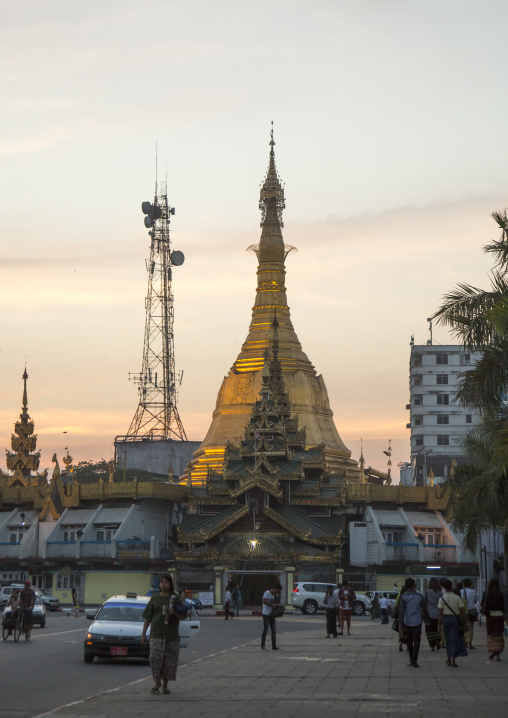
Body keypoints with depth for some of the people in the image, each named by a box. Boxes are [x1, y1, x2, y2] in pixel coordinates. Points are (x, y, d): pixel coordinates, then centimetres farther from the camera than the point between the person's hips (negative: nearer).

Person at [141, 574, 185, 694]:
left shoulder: (176, 598, 7)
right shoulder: (154, 598, 9)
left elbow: (183, 616, 7)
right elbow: (147, 617, 10)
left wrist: (174, 613, -14)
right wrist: (143, 633, 6)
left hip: (172, 635, 0)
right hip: (156, 634, 0)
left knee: (169, 660, 2)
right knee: (155, 657, -13)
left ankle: (165, 685, 14)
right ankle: (156, 683, -4)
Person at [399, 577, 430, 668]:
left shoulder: (404, 597, -3)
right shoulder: (419, 596, -1)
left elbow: (401, 611, -8)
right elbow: (424, 609, 6)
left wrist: (400, 624, -9)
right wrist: (426, 619, 23)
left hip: (407, 622, 1)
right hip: (417, 621, -1)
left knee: (409, 641, 13)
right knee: (416, 641, 0)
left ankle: (411, 660, 19)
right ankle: (414, 660, -14)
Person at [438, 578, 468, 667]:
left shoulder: (442, 598, -4)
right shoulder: (457, 598, -5)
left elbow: (440, 612, -7)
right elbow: (462, 611, -5)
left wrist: (439, 624, -3)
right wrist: (464, 623, 2)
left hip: (445, 619, 2)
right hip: (455, 618, -2)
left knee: (448, 639, 14)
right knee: (454, 639, 1)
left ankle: (449, 659, 22)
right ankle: (453, 658, -12)